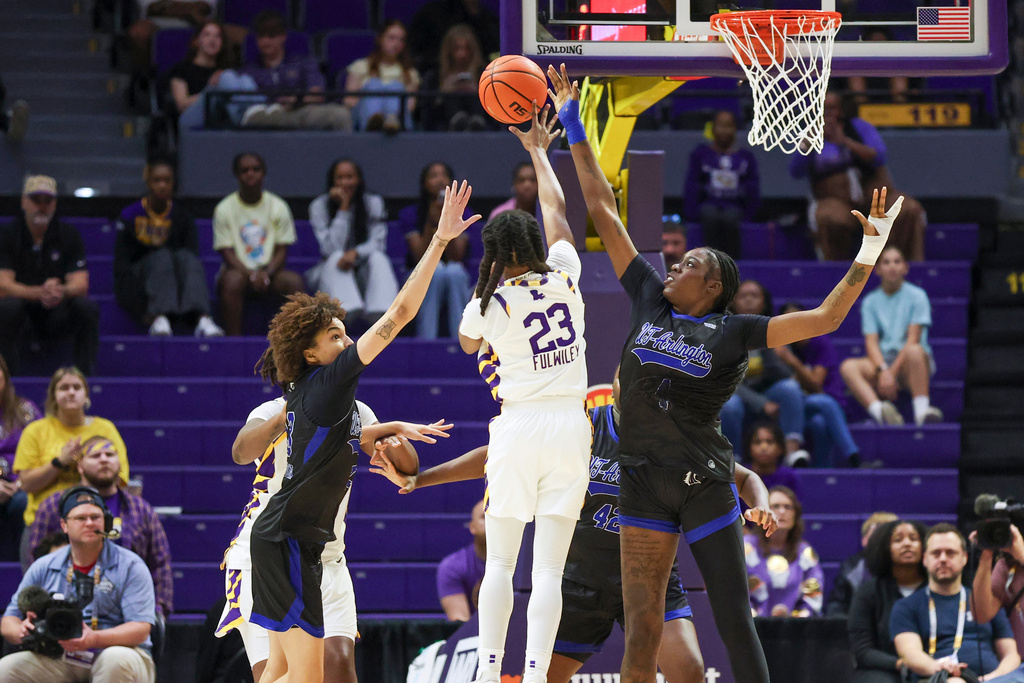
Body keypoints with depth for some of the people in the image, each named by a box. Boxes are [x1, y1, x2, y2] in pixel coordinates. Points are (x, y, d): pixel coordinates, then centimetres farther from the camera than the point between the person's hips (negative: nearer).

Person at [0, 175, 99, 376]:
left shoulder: (68, 235, -1)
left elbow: (80, 284, -10)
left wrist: (61, 292, -36)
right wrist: (39, 293, -36)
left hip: (58, 318, 2)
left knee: (87, 307, -28)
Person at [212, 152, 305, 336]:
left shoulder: (278, 207, 6)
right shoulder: (225, 209, 1)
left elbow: (281, 251, 2)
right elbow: (227, 253, -5)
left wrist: (267, 273, -19)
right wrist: (250, 274, -23)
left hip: (269, 271, 2)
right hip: (239, 270, -2)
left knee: (294, 281, -28)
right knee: (233, 280, -36)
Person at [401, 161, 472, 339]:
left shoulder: (463, 214, -1)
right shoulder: (410, 214, -3)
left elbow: (455, 258, -13)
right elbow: (421, 257, -15)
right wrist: (431, 223, -26)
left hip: (457, 279, 1)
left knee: (454, 271, -34)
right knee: (436, 270, -35)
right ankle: (426, 338, -39)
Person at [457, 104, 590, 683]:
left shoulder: (488, 306, -4)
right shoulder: (564, 276, 2)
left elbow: (470, 344, 20)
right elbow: (557, 211, 20)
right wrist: (538, 151, 32)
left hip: (519, 425, -2)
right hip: (570, 424, 2)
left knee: (500, 562, 7)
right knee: (549, 569, -2)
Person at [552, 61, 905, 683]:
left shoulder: (732, 332, -2)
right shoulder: (649, 300, 8)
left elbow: (824, 319, -9)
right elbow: (605, 212, 11)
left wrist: (869, 255, -18)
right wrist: (575, 132, 12)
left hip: (705, 484, -3)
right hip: (644, 480, 3)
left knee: (735, 622, -2)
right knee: (642, 631, 2)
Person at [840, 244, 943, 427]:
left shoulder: (916, 296, 2)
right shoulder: (870, 302, 11)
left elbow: (913, 339, -7)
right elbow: (871, 342, 0)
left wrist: (893, 371, -17)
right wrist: (883, 371, -19)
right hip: (882, 360, 2)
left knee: (914, 350, -37)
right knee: (848, 367, -27)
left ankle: (921, 410, -45)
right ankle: (879, 411, -50)